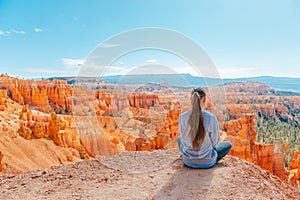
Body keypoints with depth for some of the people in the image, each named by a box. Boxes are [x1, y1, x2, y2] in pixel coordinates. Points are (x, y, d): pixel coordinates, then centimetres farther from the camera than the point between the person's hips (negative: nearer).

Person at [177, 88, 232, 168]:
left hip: (188, 161, 2)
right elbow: (215, 142, -8)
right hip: (207, 162, -2)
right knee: (228, 144, 27)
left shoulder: (182, 117, -16)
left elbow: (183, 138, 0)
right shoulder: (211, 118, -22)